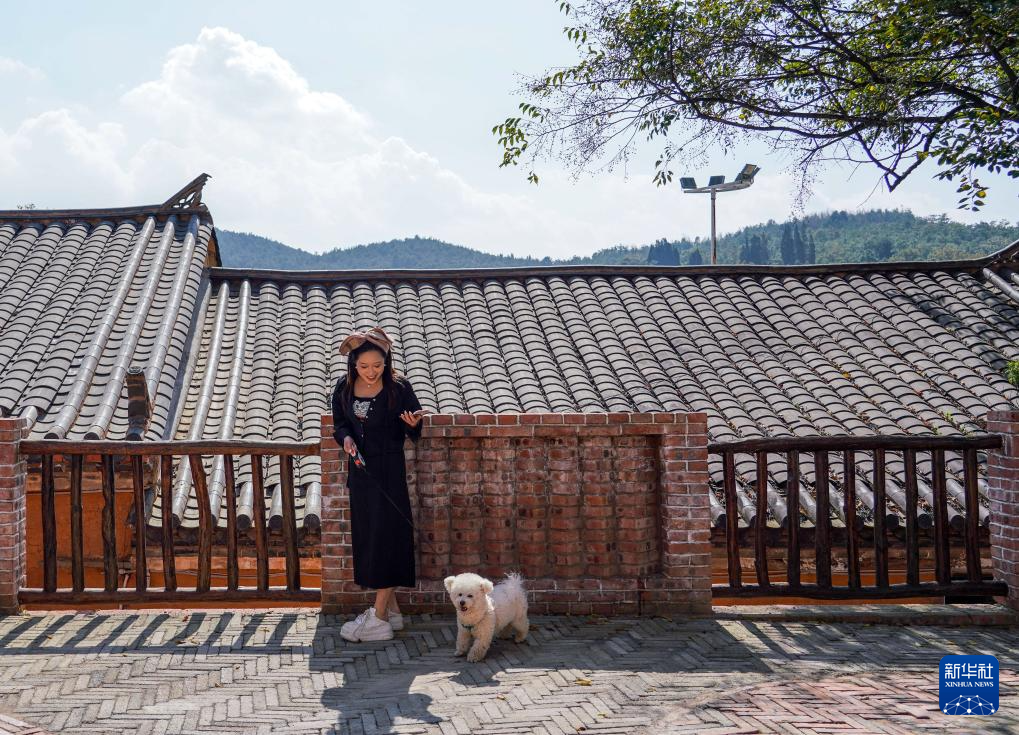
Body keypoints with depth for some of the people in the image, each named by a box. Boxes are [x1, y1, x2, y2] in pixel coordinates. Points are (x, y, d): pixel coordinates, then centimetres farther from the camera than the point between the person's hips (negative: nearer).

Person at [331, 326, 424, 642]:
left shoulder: (398, 388, -11)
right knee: (366, 536, 10)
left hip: (389, 470, -5)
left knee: (385, 535, -6)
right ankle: (391, 608, 21)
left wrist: (413, 424, -27)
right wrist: (346, 438, -10)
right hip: (360, 469, 5)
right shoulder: (344, 388, 1)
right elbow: (339, 424, 12)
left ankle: (379, 618, -3)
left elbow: (415, 434, -4)